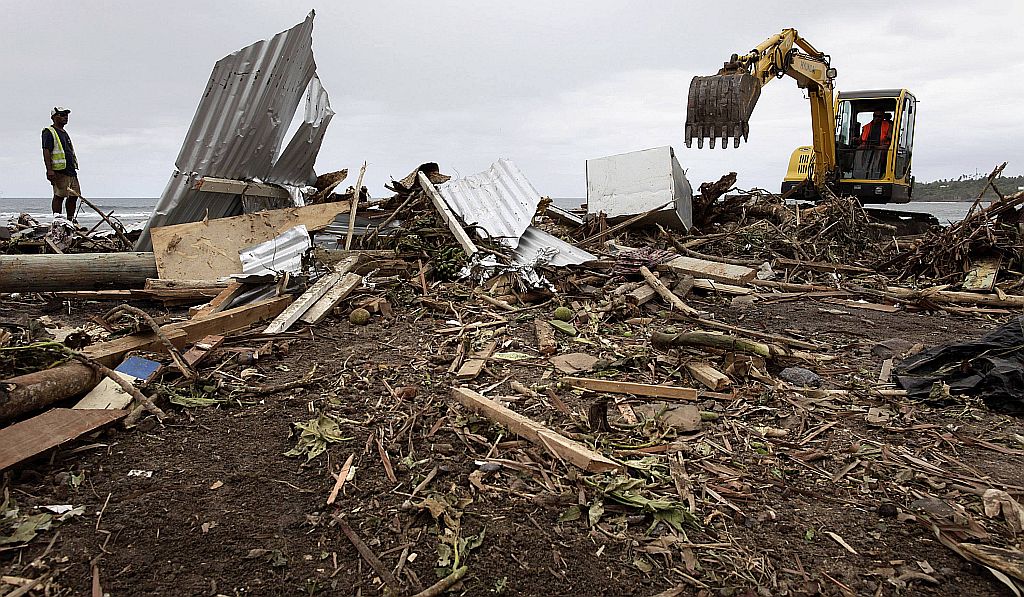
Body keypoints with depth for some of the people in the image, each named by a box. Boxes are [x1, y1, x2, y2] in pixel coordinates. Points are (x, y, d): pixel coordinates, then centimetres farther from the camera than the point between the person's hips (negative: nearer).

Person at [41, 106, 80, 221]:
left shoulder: (65, 133, 24)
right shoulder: (49, 132, -3)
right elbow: (46, 151, -11)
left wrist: (74, 168, 26)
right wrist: (49, 170, -20)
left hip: (71, 170, 9)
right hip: (59, 171, -8)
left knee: (74, 195, 6)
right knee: (59, 196, -8)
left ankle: (71, 220, 13)